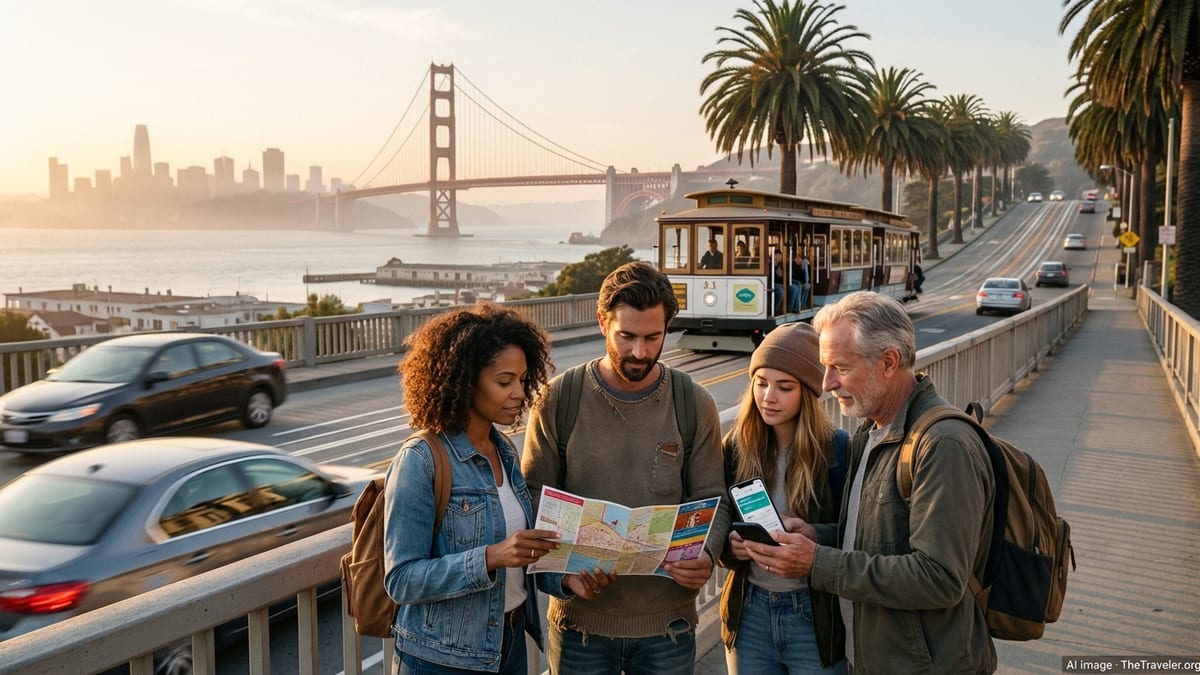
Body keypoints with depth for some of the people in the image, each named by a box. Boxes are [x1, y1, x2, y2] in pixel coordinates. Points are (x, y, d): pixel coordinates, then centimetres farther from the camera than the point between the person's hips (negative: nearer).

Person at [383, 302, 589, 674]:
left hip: (510, 642, 7)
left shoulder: (505, 452, 2)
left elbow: (515, 556, 8)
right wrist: (491, 557, -31)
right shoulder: (420, 462, -19)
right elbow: (401, 579, -21)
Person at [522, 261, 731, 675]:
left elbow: (712, 500, 1)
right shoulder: (559, 399, -6)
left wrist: (707, 555, -18)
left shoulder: (694, 404, -2)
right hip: (581, 618, -1)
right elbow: (535, 493, -2)